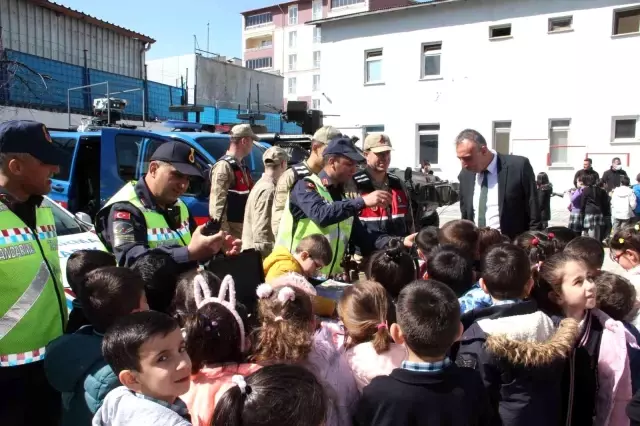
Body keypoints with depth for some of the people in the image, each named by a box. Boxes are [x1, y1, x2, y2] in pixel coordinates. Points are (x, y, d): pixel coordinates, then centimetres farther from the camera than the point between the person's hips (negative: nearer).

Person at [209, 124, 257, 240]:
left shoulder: (241, 165, 15)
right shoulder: (224, 166, -16)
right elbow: (217, 202, -22)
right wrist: (223, 232, -25)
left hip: (243, 225, 10)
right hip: (231, 226, -10)